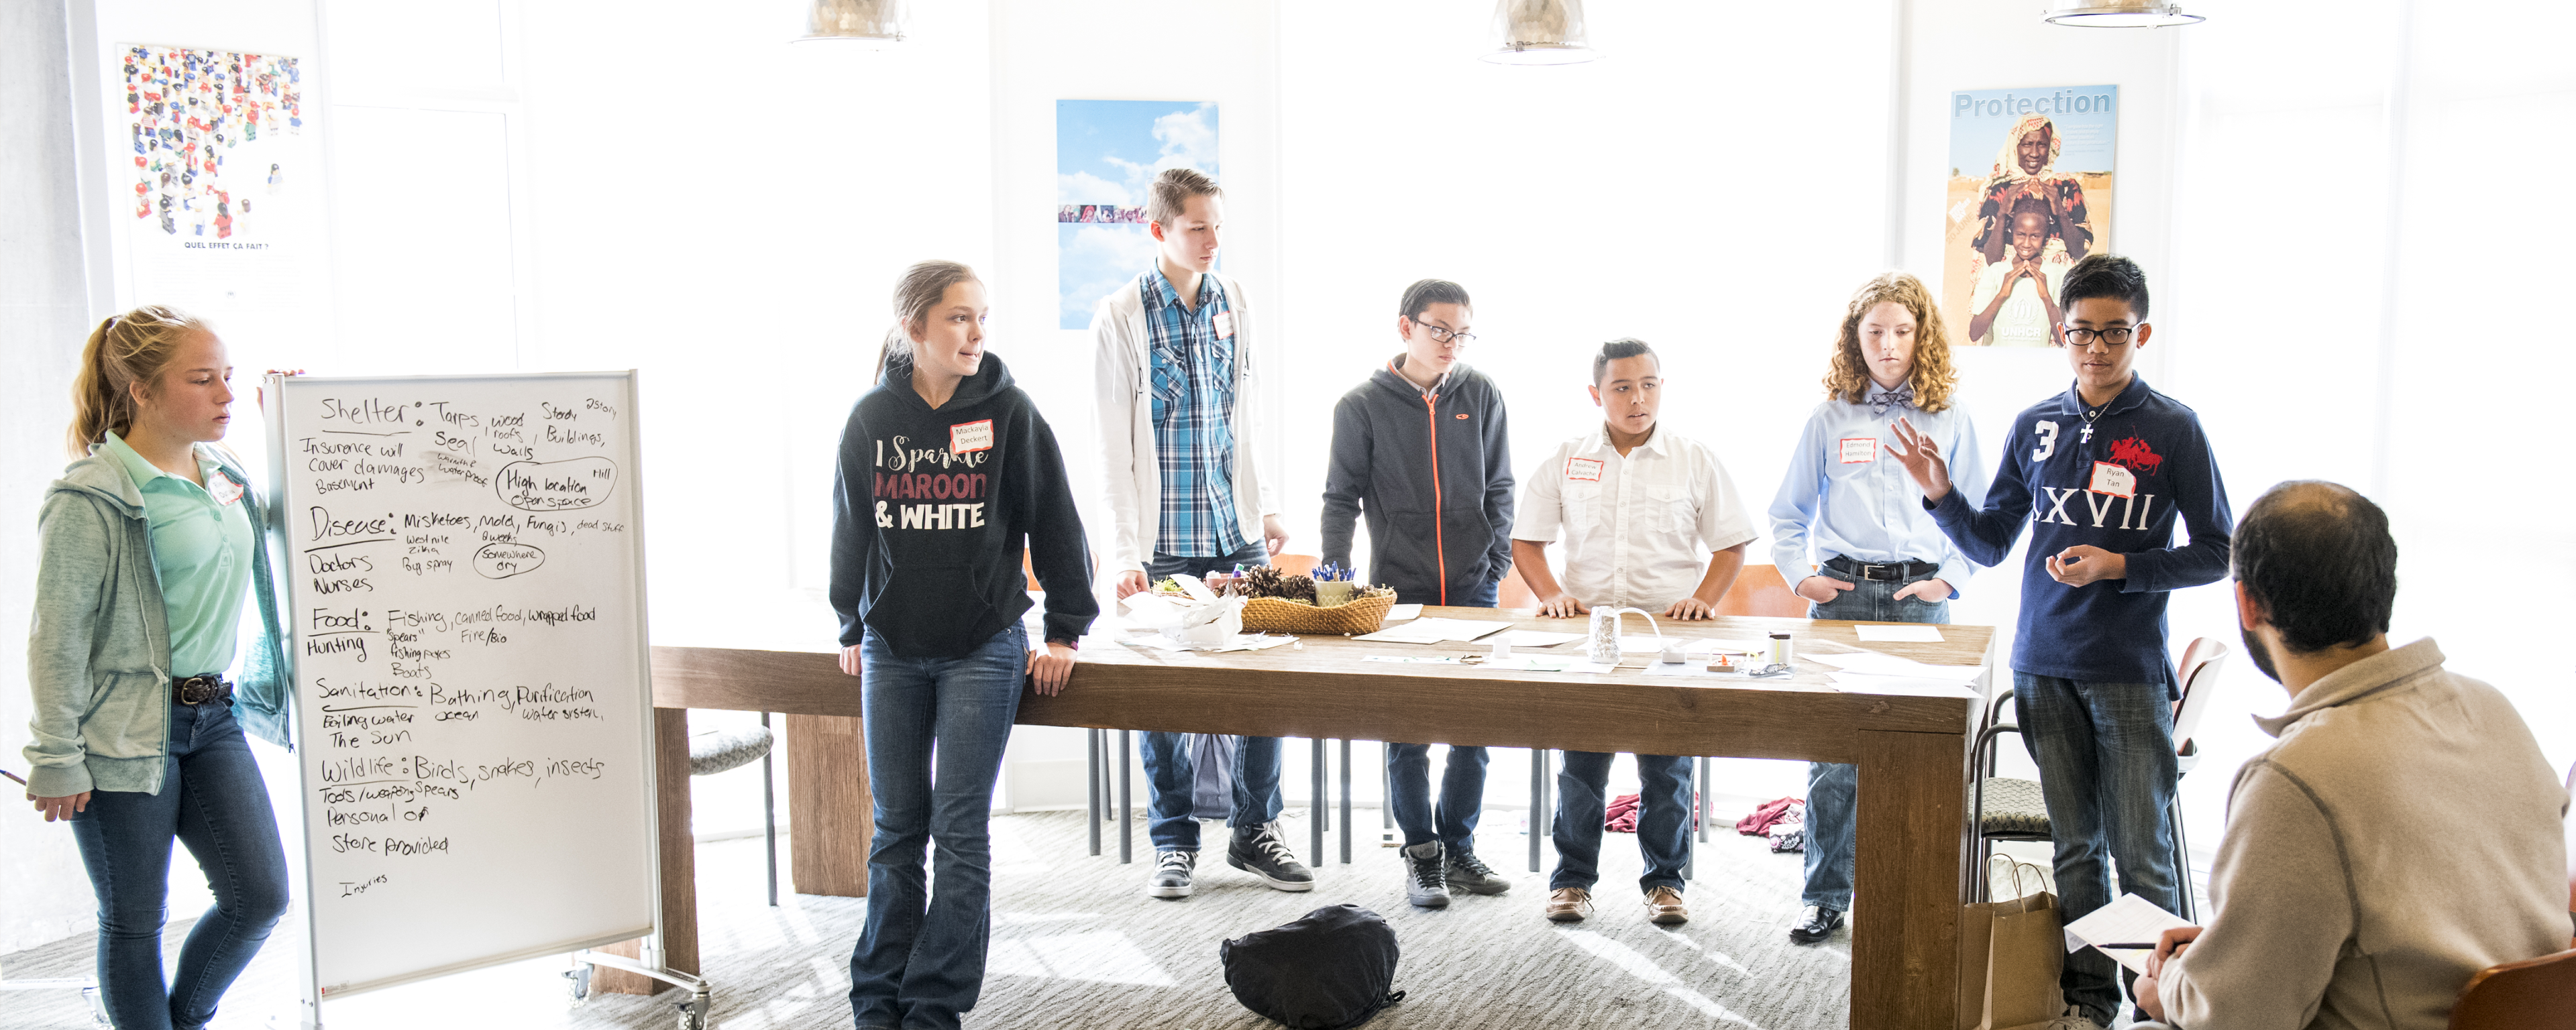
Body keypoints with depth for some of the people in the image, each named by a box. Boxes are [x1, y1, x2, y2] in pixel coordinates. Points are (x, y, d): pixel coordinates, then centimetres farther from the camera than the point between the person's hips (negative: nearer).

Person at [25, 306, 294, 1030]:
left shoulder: (226, 476, 6)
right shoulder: (92, 498, -14)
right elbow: (56, 641, -12)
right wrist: (57, 762, -11)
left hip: (214, 718, 6)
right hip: (125, 734, -6)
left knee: (261, 896, 5)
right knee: (135, 923, 7)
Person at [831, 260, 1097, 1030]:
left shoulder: (1009, 412, -5)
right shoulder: (872, 420, 1)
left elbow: (1055, 523, -1)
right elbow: (852, 529, 12)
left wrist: (1065, 630, -1)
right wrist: (851, 629, 16)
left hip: (983, 650, -2)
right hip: (892, 653, 2)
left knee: (961, 832, -1)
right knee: (897, 829, 9)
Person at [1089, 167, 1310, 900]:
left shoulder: (1234, 302, 7)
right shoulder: (1121, 317, -7)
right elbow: (1114, 445, -9)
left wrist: (1266, 509, 15)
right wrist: (1125, 551, -13)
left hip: (1238, 531, 4)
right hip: (1165, 538, -4)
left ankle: (1255, 833, 20)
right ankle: (1174, 842, 18)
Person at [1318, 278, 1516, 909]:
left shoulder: (1481, 396, 6)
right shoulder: (1363, 405, -1)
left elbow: (1498, 489, 10)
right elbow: (1342, 497, 1)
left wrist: (1497, 567, 3)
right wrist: (1336, 575, -9)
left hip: (1472, 590, 2)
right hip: (1398, 593, -2)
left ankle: (1458, 849, 21)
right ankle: (1421, 854, 16)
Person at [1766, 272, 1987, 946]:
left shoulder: (1950, 421, 8)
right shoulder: (1830, 418, 8)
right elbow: (1787, 515, 14)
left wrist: (1950, 579, -3)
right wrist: (1798, 577, 1)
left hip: (1920, 599, 0)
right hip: (1842, 594, 0)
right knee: (1833, 756, -2)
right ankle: (1825, 897, 9)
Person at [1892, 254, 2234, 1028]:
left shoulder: (2174, 429, -2)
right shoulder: (2034, 427, 8)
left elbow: (2216, 553, 0)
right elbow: (1991, 545, 13)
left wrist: (2119, 567, -14)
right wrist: (1941, 494, -4)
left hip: (2132, 672, -3)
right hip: (2044, 668, 3)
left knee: (2140, 852, -1)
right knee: (2075, 846, 11)